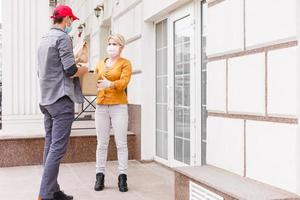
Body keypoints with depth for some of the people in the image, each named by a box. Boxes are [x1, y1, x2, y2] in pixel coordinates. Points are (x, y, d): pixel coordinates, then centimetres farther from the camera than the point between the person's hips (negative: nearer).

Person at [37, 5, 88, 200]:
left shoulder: (44, 40, 18)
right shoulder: (63, 38, -9)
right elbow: (71, 70, -16)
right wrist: (84, 69, 4)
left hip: (46, 99, 9)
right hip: (61, 99, -9)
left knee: (50, 146, 9)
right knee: (58, 148, -8)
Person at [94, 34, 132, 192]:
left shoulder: (125, 63, 3)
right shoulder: (99, 64, 17)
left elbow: (124, 82, -12)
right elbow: (94, 82, 16)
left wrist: (110, 84, -31)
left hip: (119, 106, -3)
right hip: (101, 106, 4)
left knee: (121, 143, -4)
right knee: (101, 143, 2)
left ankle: (122, 177, 1)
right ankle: (99, 176, 7)